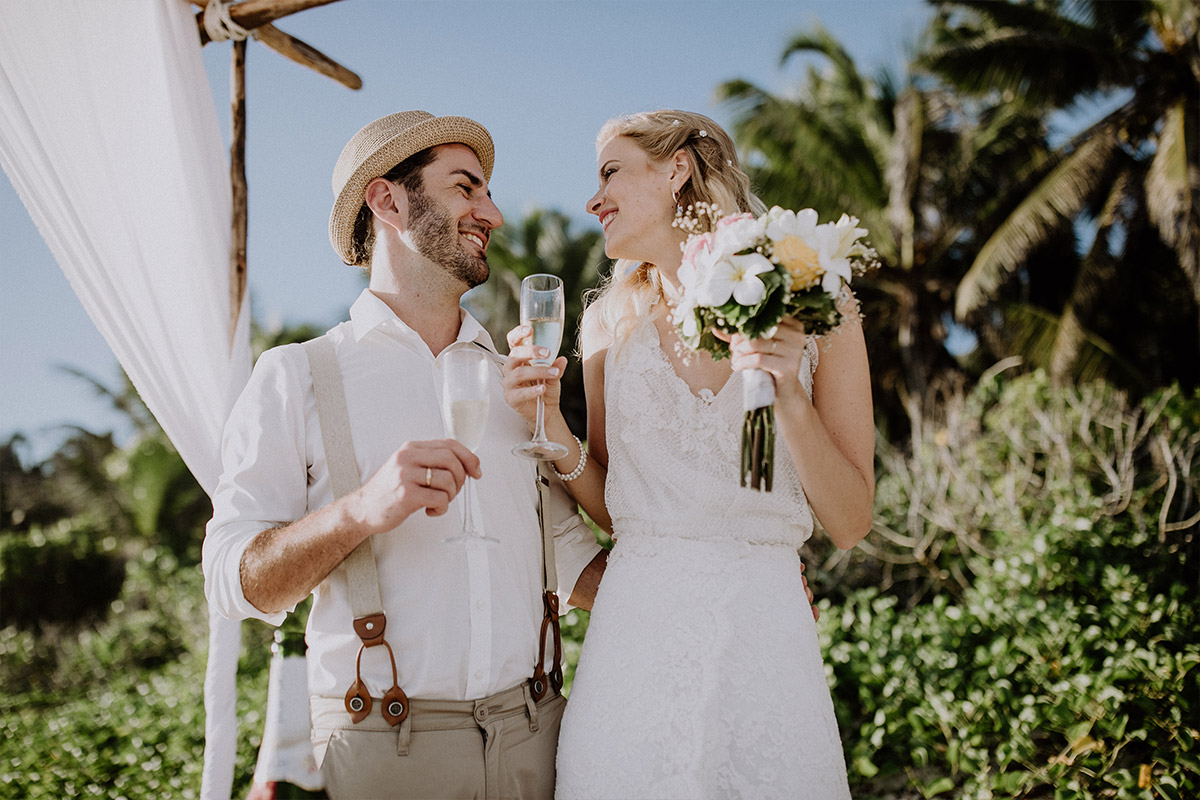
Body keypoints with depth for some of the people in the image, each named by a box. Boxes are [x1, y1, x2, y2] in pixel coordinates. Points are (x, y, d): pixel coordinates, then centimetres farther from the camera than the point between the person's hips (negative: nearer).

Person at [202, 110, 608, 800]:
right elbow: (234, 581, -9)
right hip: (382, 744, -4)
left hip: (534, 734, 5)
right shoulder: (298, 376, -1)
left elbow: (574, 558, 14)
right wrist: (362, 510, -25)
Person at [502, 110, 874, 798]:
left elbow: (850, 524, -2)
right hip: (635, 628, 2)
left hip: (765, 634, -1)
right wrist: (552, 425, -4)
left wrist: (789, 395, -15)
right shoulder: (611, 324, 6)